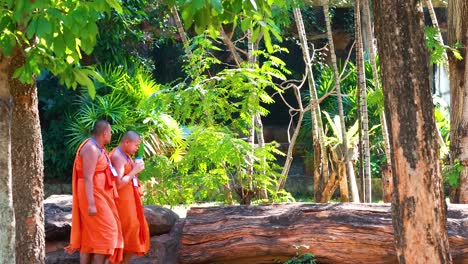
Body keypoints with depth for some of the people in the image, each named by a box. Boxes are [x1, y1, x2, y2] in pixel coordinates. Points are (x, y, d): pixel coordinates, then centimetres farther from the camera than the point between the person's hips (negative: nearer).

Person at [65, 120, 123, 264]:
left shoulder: (97, 148, 15)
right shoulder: (91, 149, -18)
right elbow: (87, 178, -23)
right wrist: (91, 204, -27)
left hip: (97, 195, 11)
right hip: (92, 195, -11)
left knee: (90, 235, 8)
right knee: (104, 231, -11)